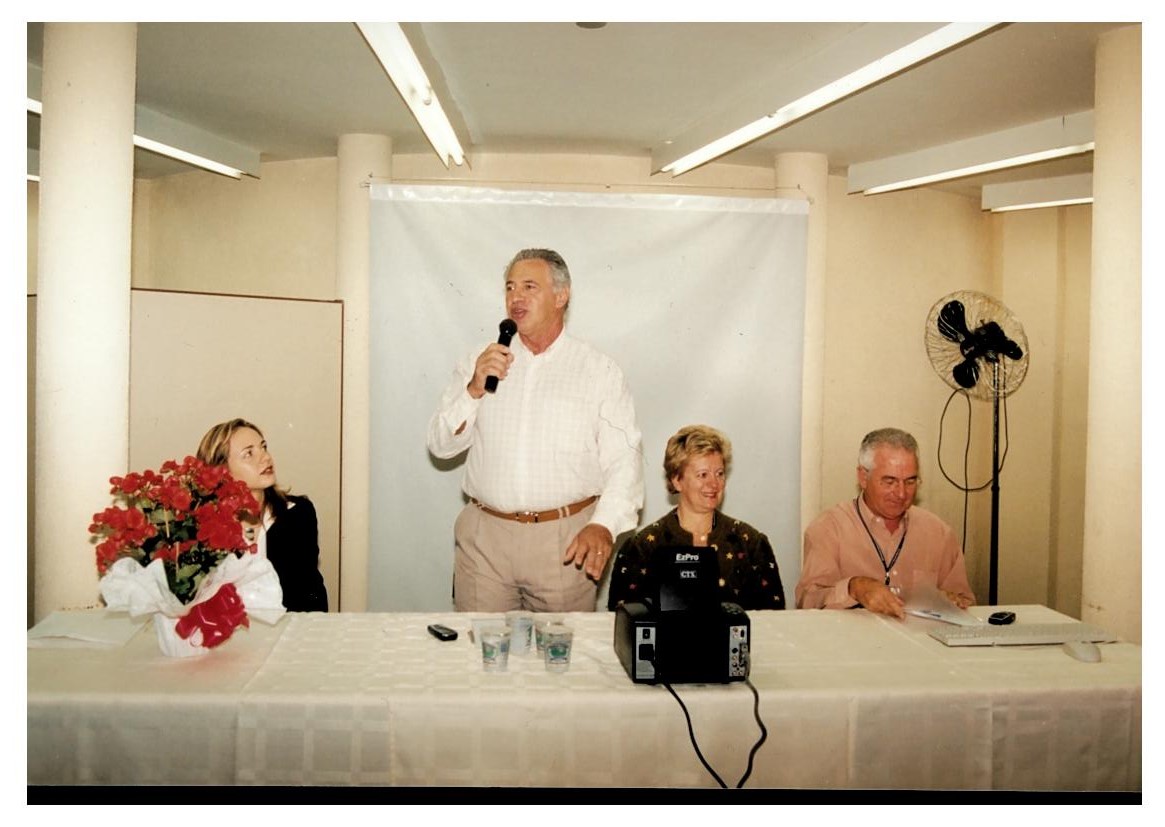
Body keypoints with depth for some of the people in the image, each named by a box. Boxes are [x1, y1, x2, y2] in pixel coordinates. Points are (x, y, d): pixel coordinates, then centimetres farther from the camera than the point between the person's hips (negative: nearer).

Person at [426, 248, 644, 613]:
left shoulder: (600, 371, 2)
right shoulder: (479, 363, 10)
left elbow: (623, 462, -4)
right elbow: (440, 445, 7)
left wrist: (604, 525, -19)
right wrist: (474, 390, -9)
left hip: (566, 541, -2)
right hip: (484, 537, 2)